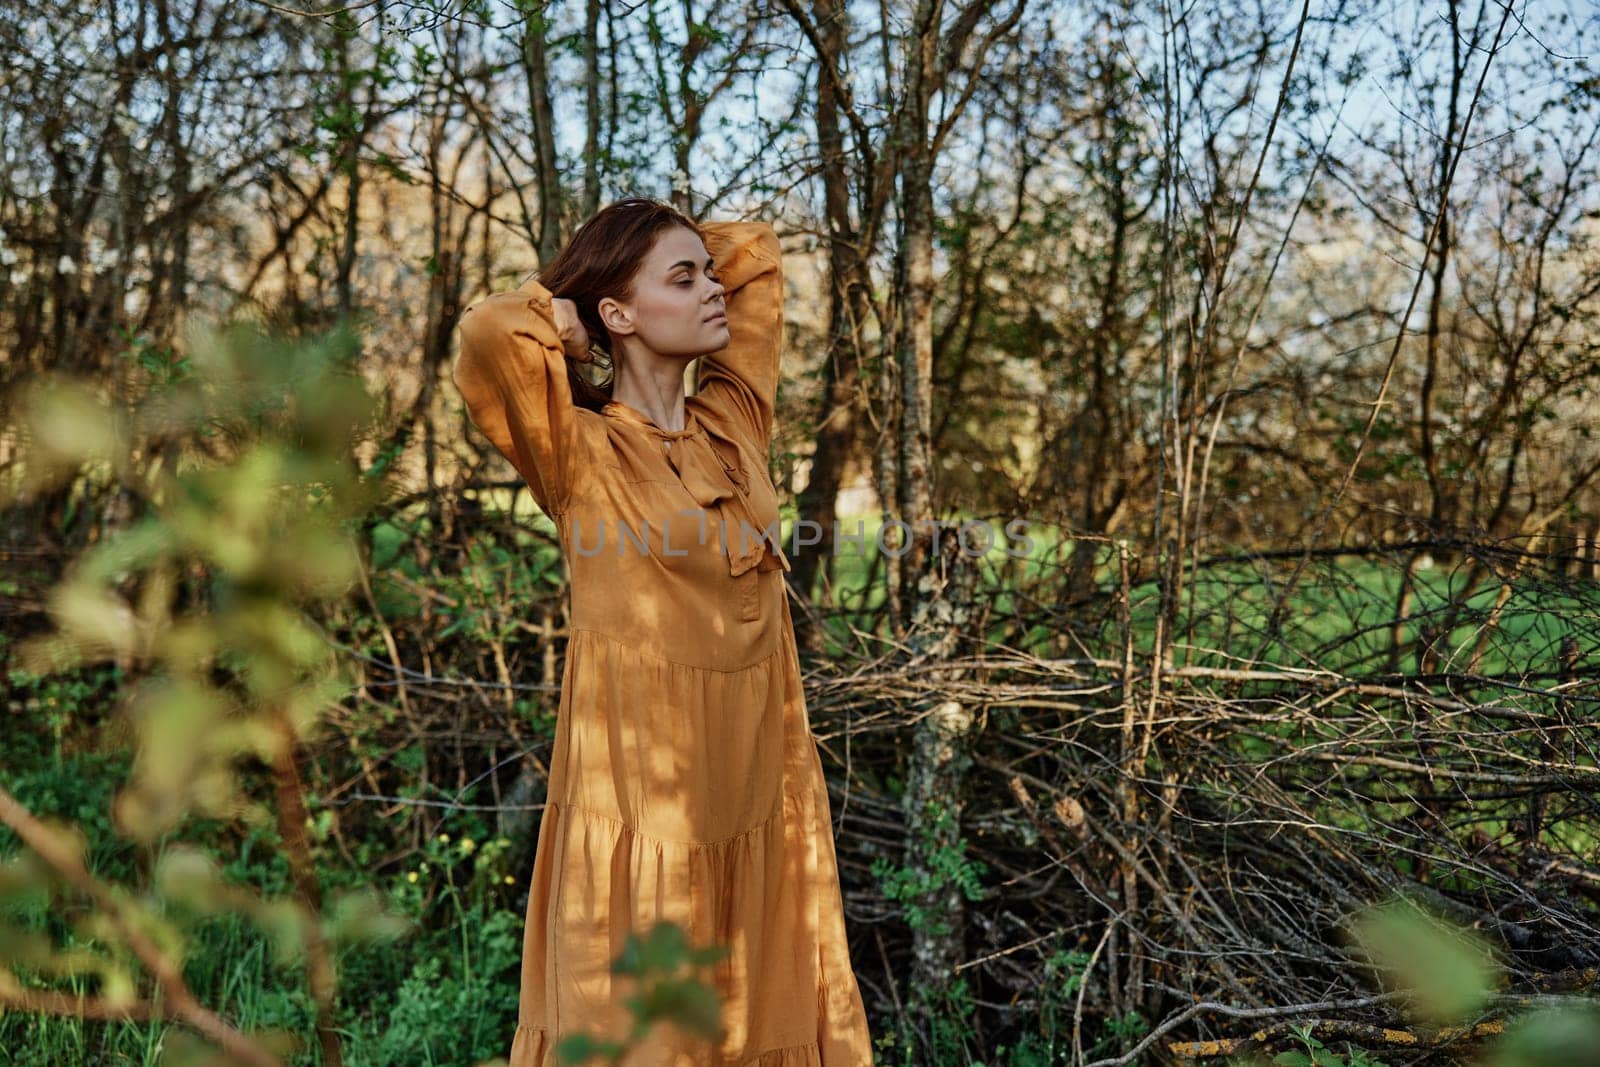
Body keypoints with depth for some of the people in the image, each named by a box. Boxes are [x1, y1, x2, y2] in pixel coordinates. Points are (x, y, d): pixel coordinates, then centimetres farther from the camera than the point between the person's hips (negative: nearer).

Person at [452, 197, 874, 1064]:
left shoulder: (732, 420, 8)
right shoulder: (583, 453, -8)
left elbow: (756, 249, 20)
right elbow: (488, 336, -27)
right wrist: (561, 320, -7)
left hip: (756, 795, 6)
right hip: (642, 793, -5)